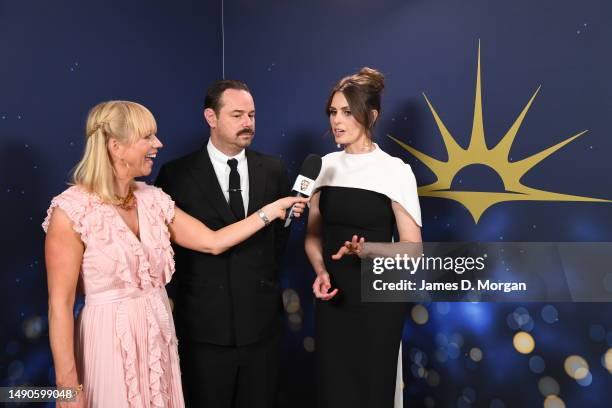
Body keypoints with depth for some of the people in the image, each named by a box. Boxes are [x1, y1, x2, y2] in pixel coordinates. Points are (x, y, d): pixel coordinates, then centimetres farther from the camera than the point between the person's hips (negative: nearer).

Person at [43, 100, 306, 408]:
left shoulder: (152, 199, 2)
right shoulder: (72, 210, -15)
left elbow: (213, 242, 4)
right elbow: (60, 304, -14)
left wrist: (272, 209, 0)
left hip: (158, 337, 6)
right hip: (111, 341, -5)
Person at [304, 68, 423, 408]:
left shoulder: (395, 170, -10)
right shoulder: (326, 166, 3)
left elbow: (412, 248, -8)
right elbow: (313, 234, 9)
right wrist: (321, 272, -9)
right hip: (333, 298, 4)